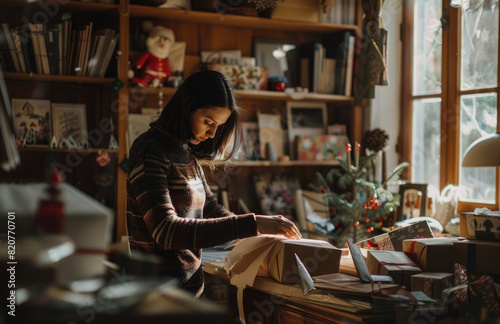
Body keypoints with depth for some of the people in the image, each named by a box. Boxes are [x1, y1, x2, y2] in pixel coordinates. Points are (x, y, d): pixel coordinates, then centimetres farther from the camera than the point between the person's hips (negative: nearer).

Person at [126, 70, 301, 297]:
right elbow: (166, 231, -29)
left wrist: (261, 233, 3)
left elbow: (210, 209, 20)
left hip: (186, 287, 9)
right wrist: (251, 224, -31)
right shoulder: (150, 152, -17)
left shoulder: (186, 154, 10)